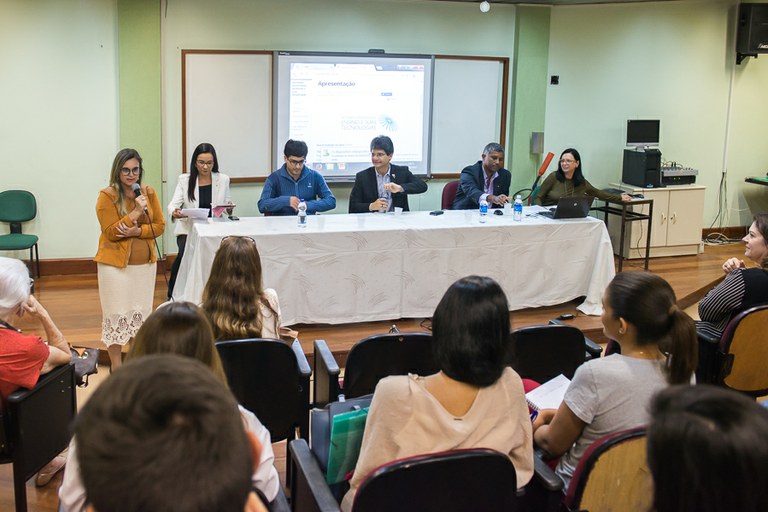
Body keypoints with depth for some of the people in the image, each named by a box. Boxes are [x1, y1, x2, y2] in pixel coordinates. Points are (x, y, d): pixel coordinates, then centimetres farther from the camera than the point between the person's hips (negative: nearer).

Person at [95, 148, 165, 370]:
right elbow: (110, 232, -14)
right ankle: (116, 367, 12)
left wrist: (136, 231, -16)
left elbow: (160, 226, 2)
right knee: (117, 314, 1)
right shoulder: (107, 195, -9)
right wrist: (136, 212, -22)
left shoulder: (149, 192, 3)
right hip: (115, 263, -4)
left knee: (141, 312, 11)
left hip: (145, 262, 4)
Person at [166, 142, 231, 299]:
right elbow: (173, 204, -4)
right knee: (185, 254, -29)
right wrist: (174, 212, -29)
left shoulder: (223, 179, 7)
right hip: (188, 229, -1)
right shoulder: (184, 180, 4)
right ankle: (174, 295, -8)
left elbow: (227, 205, 13)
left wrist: (228, 207, -12)